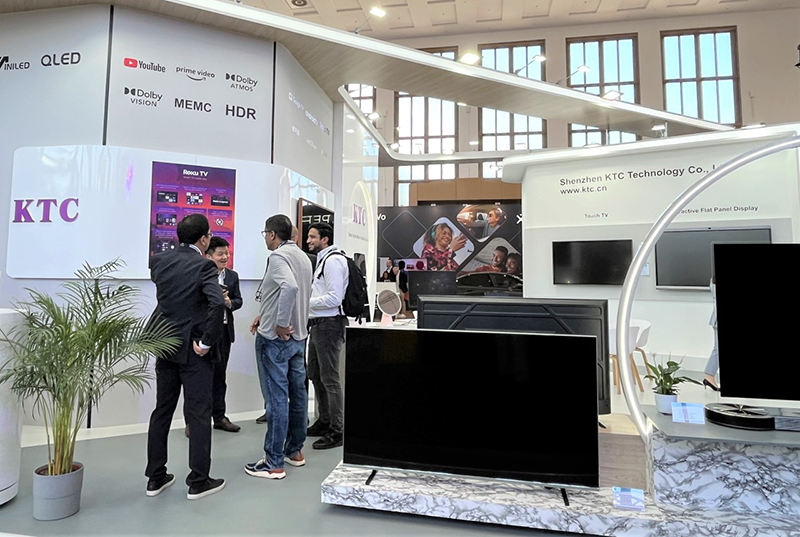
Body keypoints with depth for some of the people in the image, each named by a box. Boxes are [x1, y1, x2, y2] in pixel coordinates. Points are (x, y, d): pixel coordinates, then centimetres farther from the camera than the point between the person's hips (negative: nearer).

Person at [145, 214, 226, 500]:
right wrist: (206, 342, -21)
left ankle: (156, 477, 29)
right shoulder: (204, 266, -17)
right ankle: (198, 481, 15)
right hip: (192, 349, -6)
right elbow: (217, 303, -31)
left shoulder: (159, 261, 1)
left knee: (162, 410, 17)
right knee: (198, 413, 4)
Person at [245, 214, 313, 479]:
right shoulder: (302, 256, 12)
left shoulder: (278, 256, -14)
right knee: (297, 393, 14)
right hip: (298, 336, 8)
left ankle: (274, 463, 10)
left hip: (276, 338, -8)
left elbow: (289, 287, -33)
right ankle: (294, 451, 29)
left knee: (277, 398, -1)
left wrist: (281, 325, -23)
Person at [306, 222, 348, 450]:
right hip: (318, 325, 11)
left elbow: (334, 298, -22)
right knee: (315, 375, 19)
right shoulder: (322, 260, 19)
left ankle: (337, 431, 5)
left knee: (330, 379, -5)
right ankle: (324, 421, 33)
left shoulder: (333, 260, -14)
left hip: (328, 326, -11)